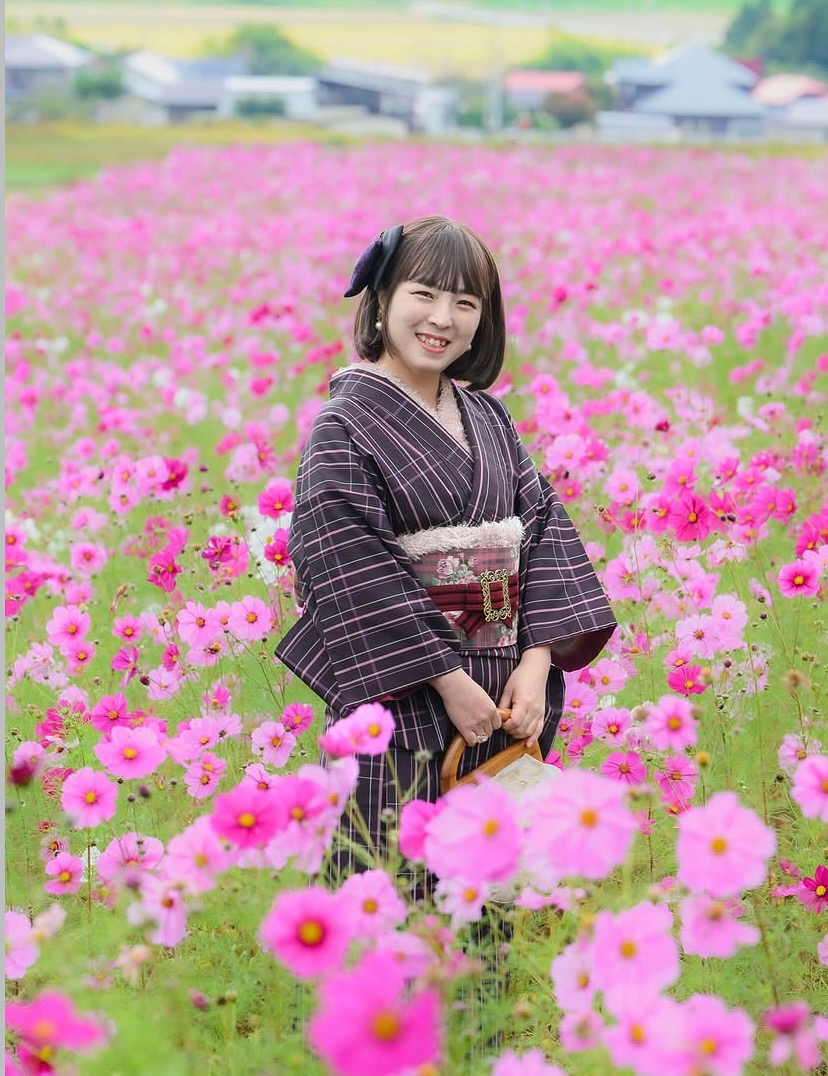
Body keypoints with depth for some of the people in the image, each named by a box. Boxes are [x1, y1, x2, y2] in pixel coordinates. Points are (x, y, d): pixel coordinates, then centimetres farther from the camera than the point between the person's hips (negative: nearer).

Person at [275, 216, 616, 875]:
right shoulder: (346, 424, -7)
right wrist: (449, 681, -16)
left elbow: (544, 525, 5)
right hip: (403, 702, -5)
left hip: (508, 697, 6)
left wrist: (537, 659, -8)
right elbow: (352, 570, -14)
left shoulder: (487, 417, 11)